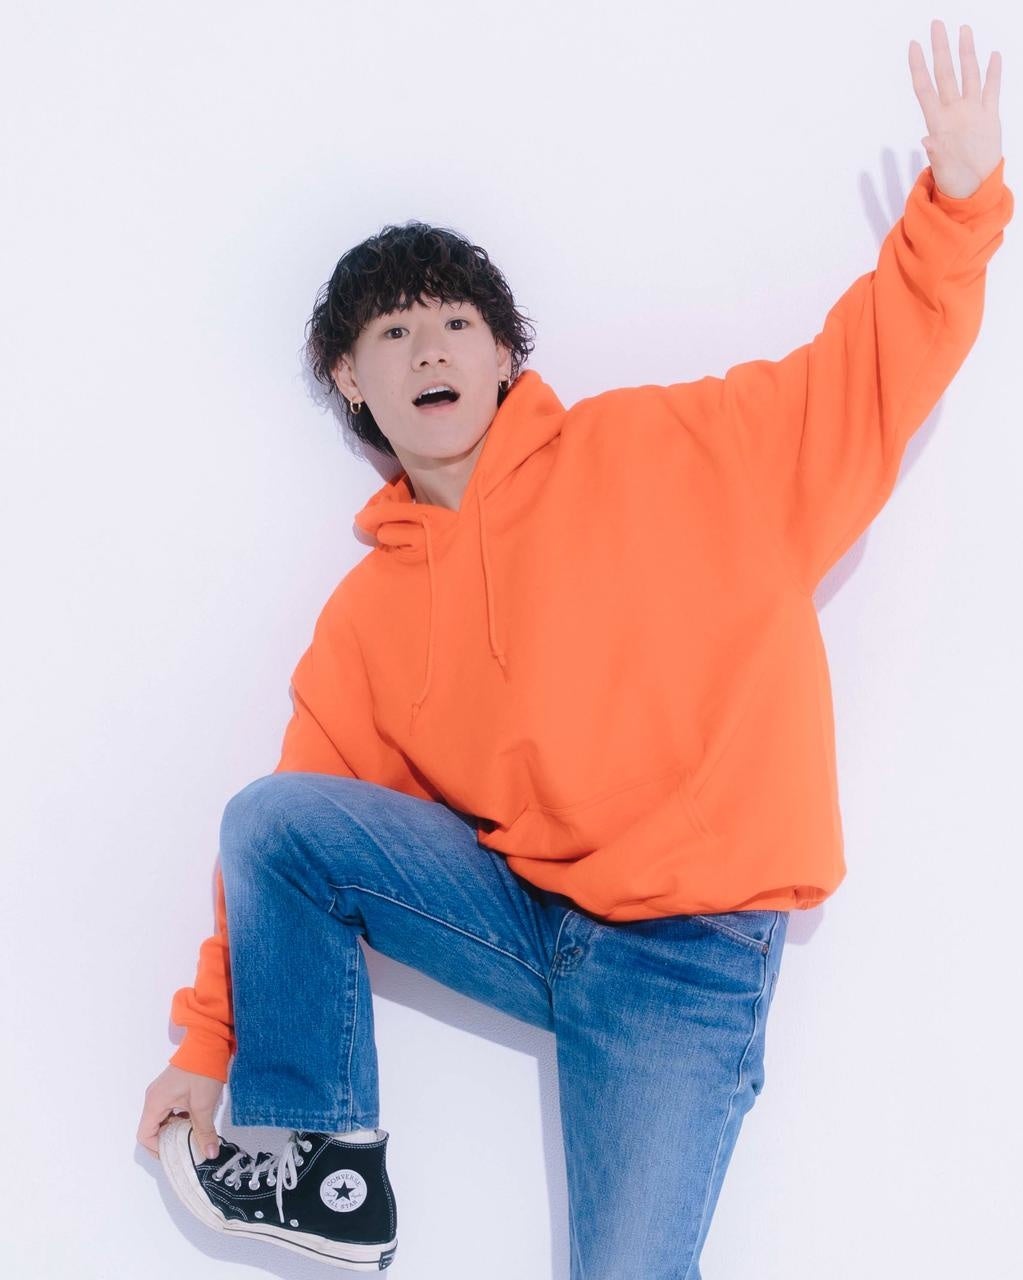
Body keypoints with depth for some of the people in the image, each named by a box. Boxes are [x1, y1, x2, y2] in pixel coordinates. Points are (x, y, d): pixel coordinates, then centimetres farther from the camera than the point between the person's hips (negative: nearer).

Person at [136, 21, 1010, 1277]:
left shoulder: (660, 451, 0)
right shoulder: (366, 615, 8)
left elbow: (874, 369, -2)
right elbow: (293, 833, 9)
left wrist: (957, 201, -16)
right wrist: (208, 1039, 6)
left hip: (694, 954, -4)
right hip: (524, 910, 4)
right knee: (263, 816, -12)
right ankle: (333, 1170, 0)